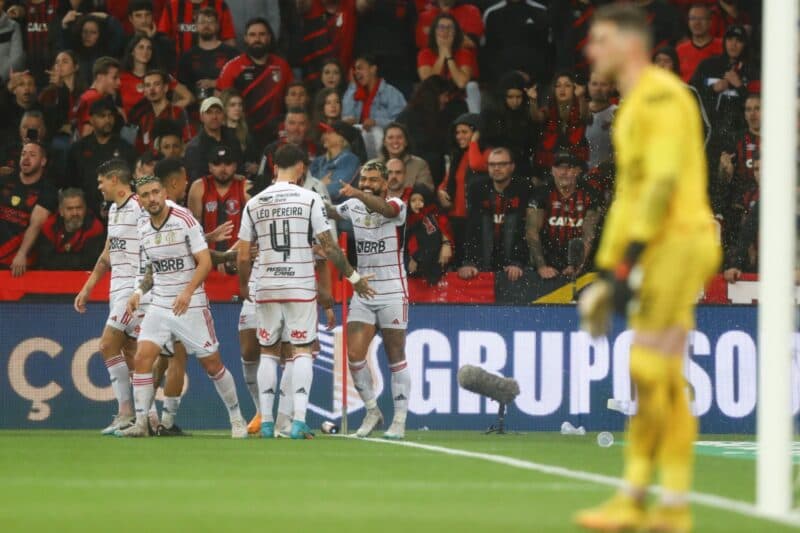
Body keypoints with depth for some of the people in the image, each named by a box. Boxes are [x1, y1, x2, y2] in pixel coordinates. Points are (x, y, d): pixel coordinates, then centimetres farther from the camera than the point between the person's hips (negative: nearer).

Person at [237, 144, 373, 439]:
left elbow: (243, 256, 7)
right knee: (302, 350, 2)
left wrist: (243, 286, 24)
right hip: (301, 286, -2)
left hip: (267, 287, 2)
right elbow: (328, 246, -6)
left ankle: (266, 422, 9)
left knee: (268, 351, 12)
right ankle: (299, 420, -10)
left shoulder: (254, 204, 4)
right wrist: (353, 276, 6)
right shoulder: (310, 199, -5)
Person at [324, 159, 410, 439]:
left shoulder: (396, 205, -10)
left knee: (396, 358, 1)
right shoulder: (353, 206, 6)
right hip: (362, 293, 4)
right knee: (354, 355, -7)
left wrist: (358, 194, -51)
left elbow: (386, 208, -32)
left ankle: (399, 421, 8)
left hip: (392, 293, -4)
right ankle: (372, 411, 11)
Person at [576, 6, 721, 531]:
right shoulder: (633, 106, 21)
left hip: (679, 241, -10)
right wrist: (607, 270, 22)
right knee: (666, 381, 6)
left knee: (649, 372, -10)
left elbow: (664, 182, -19)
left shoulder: (661, 95, -10)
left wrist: (628, 262, -21)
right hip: (662, 248, 10)